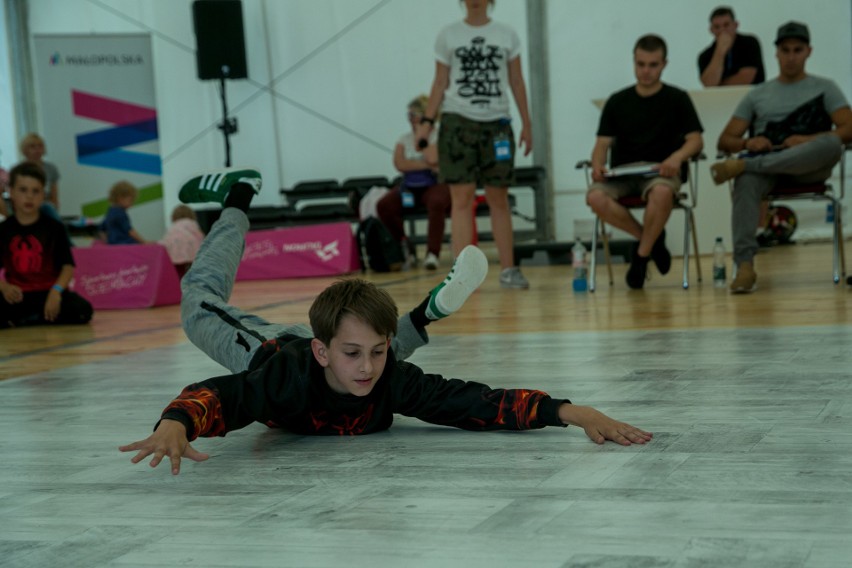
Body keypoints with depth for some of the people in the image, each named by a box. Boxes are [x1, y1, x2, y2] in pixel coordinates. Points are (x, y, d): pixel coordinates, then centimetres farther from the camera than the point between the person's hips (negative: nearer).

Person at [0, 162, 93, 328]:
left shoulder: (55, 228, 1)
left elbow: (67, 266, -4)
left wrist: (56, 291, -23)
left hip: (47, 293, 0)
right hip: (17, 295, 0)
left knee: (82, 310, -30)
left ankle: (22, 321, -12)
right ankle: (43, 318, -14)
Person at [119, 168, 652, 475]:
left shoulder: (393, 379, -44)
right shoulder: (290, 374, -52)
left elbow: (481, 402, -50)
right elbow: (214, 396, -65)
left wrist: (573, 412, -62)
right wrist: (175, 426, -88)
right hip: (266, 349, -2)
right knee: (202, 302, 19)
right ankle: (239, 195, 35)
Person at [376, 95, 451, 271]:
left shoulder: (439, 137, 0)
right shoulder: (404, 139, 12)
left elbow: (432, 158, -20)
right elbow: (399, 164, -6)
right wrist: (426, 165, -14)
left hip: (435, 185, -4)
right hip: (409, 187, 4)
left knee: (436, 202, -40)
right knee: (384, 205, -23)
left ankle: (432, 253, -34)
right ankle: (403, 247, -5)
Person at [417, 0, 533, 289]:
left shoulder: (507, 35, 8)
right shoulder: (448, 35, 6)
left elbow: (517, 82, 10)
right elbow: (440, 83, 7)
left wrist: (527, 124, 5)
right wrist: (427, 121, -3)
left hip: (496, 123, 1)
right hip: (457, 123, -1)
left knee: (499, 199, 4)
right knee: (462, 198, -5)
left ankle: (508, 268, 9)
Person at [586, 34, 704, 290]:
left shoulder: (677, 99, 8)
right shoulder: (617, 102, 14)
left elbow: (696, 140, 1)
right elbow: (603, 143, 8)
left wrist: (677, 157, -22)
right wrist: (598, 165, -16)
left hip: (661, 172, -2)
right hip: (622, 173, 2)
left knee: (661, 193, -40)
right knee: (595, 197, -32)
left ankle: (642, 254, -13)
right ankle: (652, 239, -9)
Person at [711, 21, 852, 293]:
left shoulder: (824, 88, 19)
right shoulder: (757, 94, 24)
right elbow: (725, 140, 16)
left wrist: (809, 140, -13)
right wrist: (747, 143, -8)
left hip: (807, 167, -1)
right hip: (765, 163, 1)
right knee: (746, 182, -37)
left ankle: (742, 165, -37)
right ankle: (745, 265, -46)